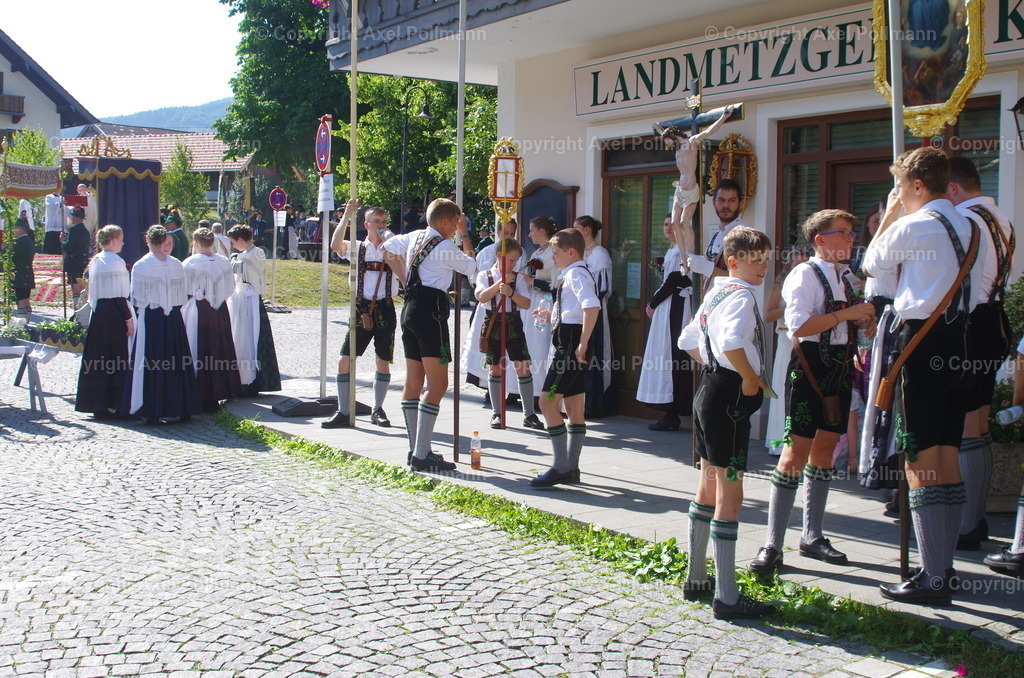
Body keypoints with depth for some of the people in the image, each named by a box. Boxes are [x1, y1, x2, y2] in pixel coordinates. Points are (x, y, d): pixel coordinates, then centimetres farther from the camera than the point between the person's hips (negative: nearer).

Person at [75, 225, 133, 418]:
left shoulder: (95, 261, 11)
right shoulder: (116, 262, -12)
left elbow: (93, 293, 13)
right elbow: (120, 294, -15)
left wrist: (96, 309, 18)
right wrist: (128, 318, -12)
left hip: (98, 312, 8)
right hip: (115, 313, -8)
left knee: (97, 357, 10)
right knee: (116, 359, -3)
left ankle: (96, 402, 15)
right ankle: (113, 402, -2)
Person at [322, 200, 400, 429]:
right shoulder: (357, 248, 7)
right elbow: (336, 245, -13)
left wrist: (388, 236, -11)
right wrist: (346, 216, -18)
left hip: (385, 309, 0)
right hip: (362, 309, 0)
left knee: (383, 362, 5)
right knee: (345, 360, -5)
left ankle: (377, 410, 19)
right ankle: (343, 412, 4)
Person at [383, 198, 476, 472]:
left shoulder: (414, 237, 12)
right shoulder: (445, 247, -10)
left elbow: (388, 249, 25)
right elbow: (470, 267, 3)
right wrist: (464, 235, 10)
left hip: (411, 308, 9)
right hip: (431, 311, -9)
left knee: (413, 382, 12)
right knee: (438, 385, -8)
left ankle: (416, 448, 18)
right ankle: (421, 455, -12)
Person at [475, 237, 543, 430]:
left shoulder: (517, 278, 5)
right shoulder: (485, 275, 3)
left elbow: (526, 303, -3)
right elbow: (482, 297, -14)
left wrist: (510, 292, -18)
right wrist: (500, 282, -20)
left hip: (513, 323, 1)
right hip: (493, 323, -1)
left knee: (523, 368, -4)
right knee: (495, 369, 6)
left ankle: (529, 414, 4)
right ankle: (496, 413, 17)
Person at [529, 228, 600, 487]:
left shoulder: (575, 274, -12)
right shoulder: (574, 274, 19)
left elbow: (592, 306, -29)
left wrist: (583, 342, -29)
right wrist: (551, 316, 20)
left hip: (571, 342, -11)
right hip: (570, 343, 11)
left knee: (548, 402, -11)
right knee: (574, 409, 12)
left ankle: (561, 467, -9)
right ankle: (571, 468, 18)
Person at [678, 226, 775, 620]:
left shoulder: (715, 293, 14)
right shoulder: (741, 295, -15)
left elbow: (689, 341, 26)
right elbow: (732, 340, -35)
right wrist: (751, 378, -22)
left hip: (709, 391, 10)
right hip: (729, 398, -10)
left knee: (708, 489, 18)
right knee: (729, 496, -6)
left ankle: (696, 579, 29)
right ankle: (726, 598, -3)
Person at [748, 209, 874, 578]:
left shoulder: (846, 278, 16)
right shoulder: (805, 274, -9)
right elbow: (799, 326, -22)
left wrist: (865, 321, 6)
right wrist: (847, 314, -21)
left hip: (840, 366, 8)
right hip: (810, 364, -8)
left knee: (825, 447, 12)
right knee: (797, 450, -10)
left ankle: (812, 537, 23)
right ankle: (772, 546, -6)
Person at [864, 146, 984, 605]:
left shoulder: (912, 226, -11)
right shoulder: (970, 227, 11)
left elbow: (871, 265, 5)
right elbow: (977, 280, 16)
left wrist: (889, 215, 13)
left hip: (923, 342, -8)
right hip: (960, 341, 8)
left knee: (921, 463, -5)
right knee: (947, 459, 14)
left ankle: (933, 580, -5)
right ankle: (944, 567, 21)